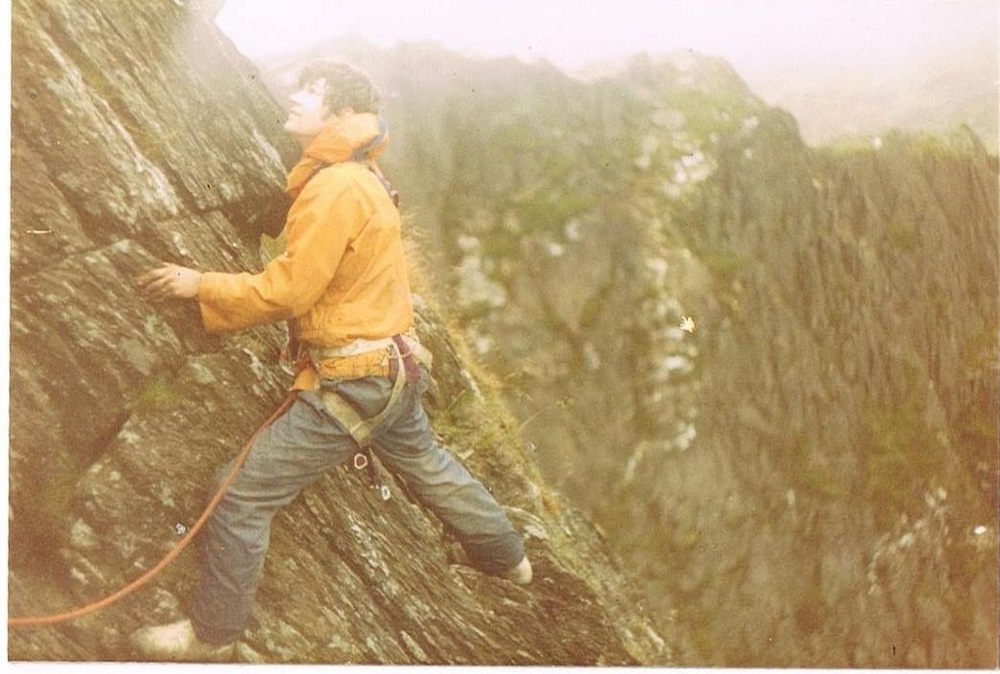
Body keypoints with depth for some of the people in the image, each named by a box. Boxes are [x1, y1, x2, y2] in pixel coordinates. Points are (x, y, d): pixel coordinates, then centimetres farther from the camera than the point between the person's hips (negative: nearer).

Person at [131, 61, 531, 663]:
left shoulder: (336, 188, -20)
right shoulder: (364, 180, 10)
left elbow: (287, 291, -21)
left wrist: (199, 284, -12)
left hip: (349, 384, -10)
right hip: (393, 369, 10)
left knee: (243, 495, -2)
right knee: (427, 464, 29)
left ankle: (212, 635, 11)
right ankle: (508, 556, 47)